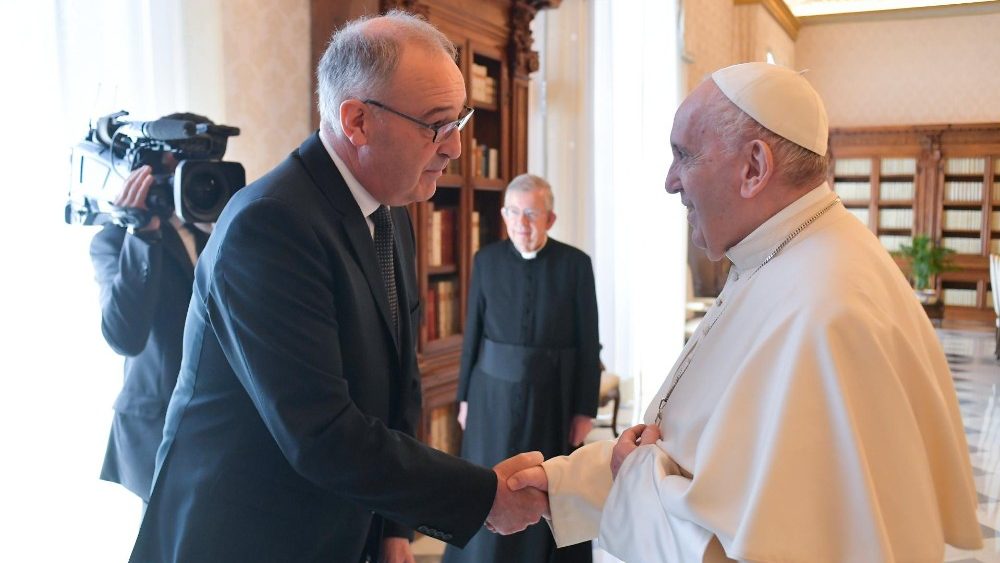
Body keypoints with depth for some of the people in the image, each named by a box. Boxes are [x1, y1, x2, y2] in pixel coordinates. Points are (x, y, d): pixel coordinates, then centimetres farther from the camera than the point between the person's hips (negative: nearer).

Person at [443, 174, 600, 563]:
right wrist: (465, 397, 4)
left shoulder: (576, 263, -6)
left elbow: (588, 343, -5)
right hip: (495, 392, 1)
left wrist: (585, 410, -6)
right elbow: (473, 332, 3)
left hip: (554, 396, -1)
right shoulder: (487, 260, 0)